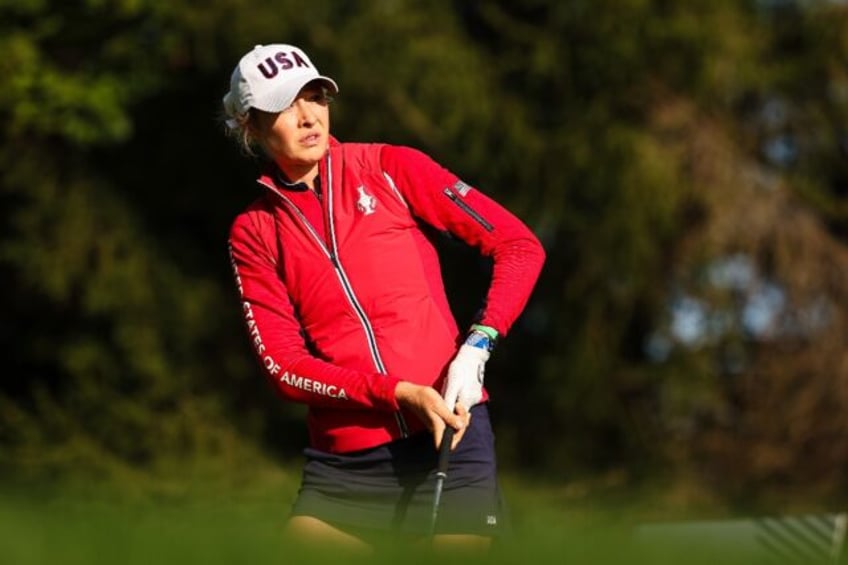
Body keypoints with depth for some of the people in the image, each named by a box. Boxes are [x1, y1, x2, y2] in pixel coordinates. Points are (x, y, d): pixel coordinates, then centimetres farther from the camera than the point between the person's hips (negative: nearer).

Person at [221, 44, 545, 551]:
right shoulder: (254, 233, 6)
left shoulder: (389, 168, 3)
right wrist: (399, 393, -15)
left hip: (451, 432, -1)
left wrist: (476, 347, -12)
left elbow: (520, 246, 2)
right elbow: (285, 366, -2)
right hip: (343, 464, 1)